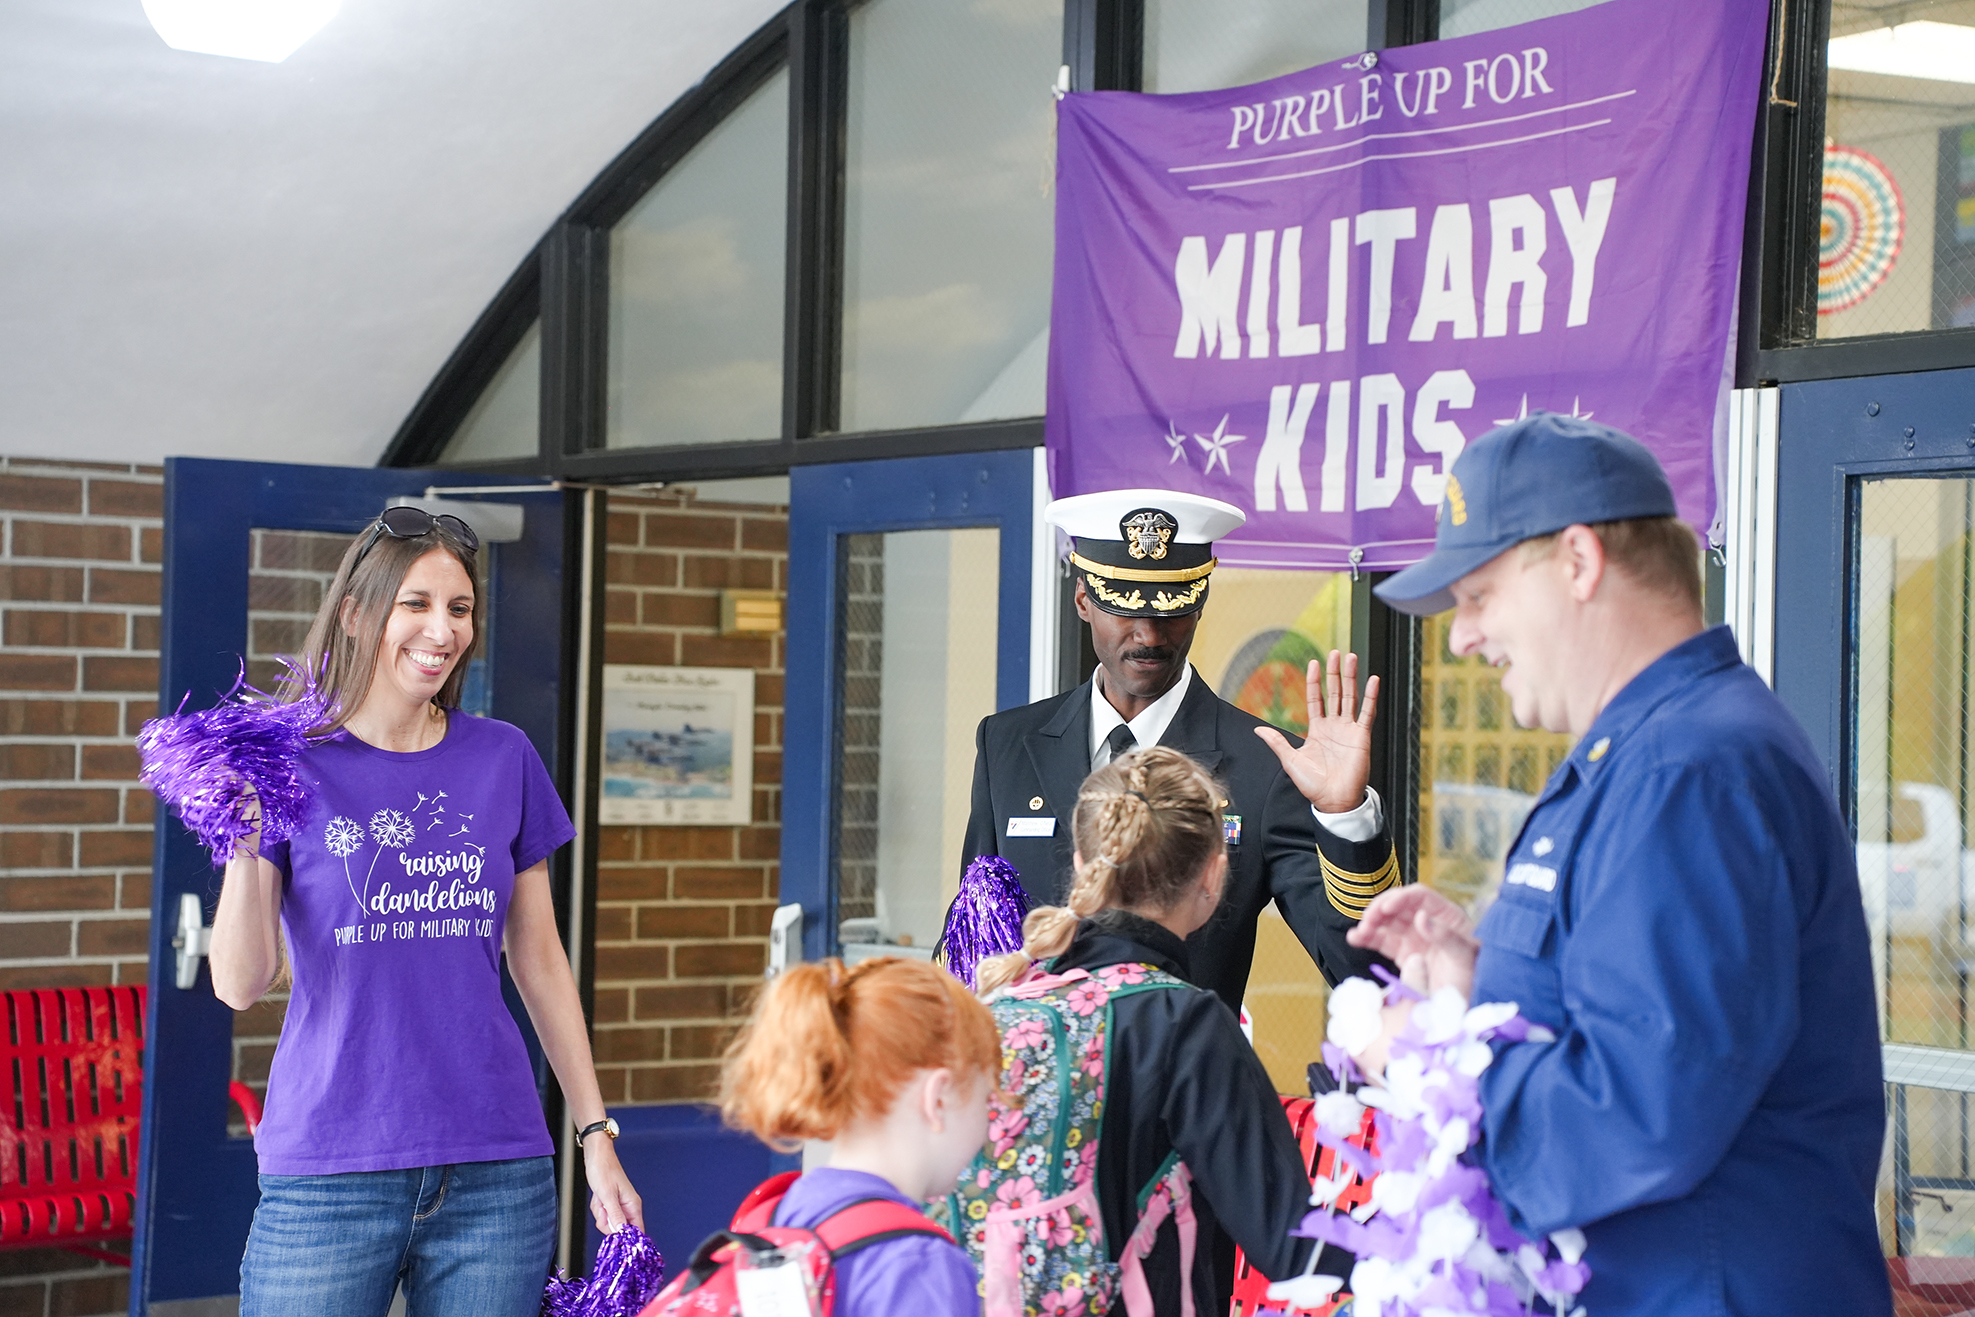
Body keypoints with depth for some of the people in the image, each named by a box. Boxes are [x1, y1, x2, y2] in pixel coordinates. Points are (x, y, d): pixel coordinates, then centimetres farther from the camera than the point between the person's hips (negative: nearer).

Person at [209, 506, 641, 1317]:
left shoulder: (504, 760, 7)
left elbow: (540, 962, 11)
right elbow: (238, 984, -7)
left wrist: (596, 1133, 8)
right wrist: (242, 844, -22)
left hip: (496, 1175, 2)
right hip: (329, 1173, -2)